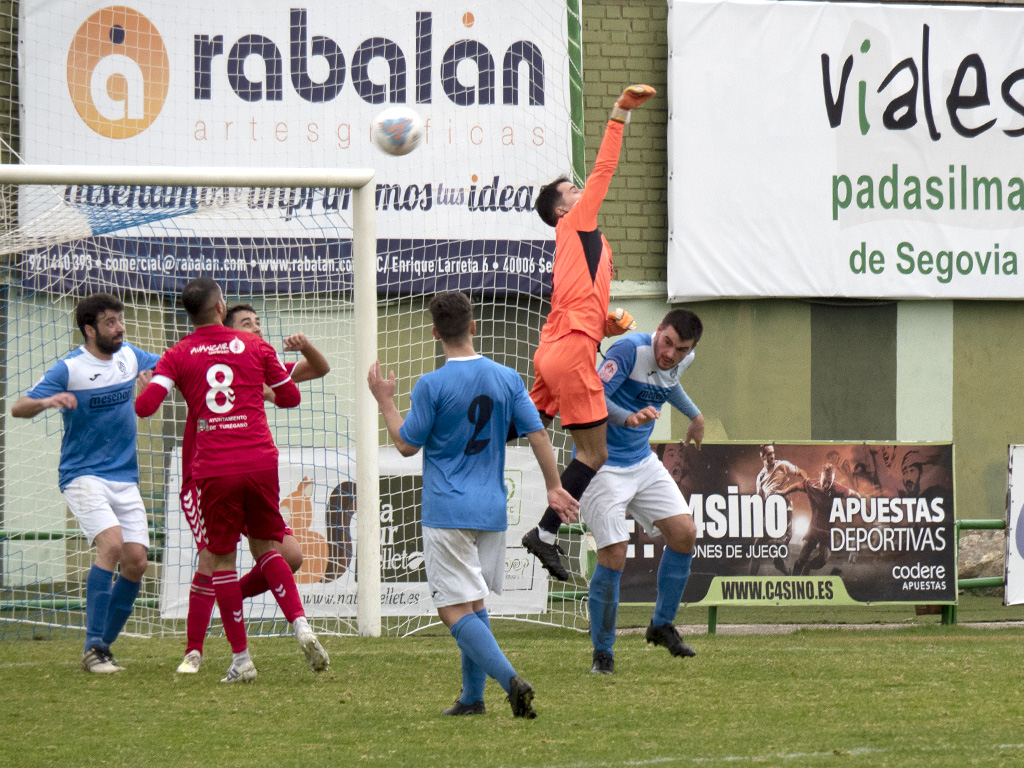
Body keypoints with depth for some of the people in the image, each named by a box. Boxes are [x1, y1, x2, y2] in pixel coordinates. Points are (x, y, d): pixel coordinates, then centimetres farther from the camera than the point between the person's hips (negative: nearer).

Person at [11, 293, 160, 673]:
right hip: (83, 476, -6)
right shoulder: (69, 369, -10)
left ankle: (104, 646, 11)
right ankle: (92, 649, -21)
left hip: (125, 479, 6)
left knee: (135, 561, -4)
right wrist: (47, 401, -33)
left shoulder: (129, 356, 7)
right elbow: (19, 408, -14)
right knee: (111, 543, -25)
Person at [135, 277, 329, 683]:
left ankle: (241, 658, 5)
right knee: (265, 547, 18)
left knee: (222, 559, 7)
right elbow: (290, 397, 17)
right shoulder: (254, 346, 7)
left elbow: (145, 405, -7)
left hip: (214, 470, -2)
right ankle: (301, 625, -1)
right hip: (260, 462, 2)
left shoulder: (179, 355, 4)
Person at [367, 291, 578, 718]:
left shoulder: (431, 386, -11)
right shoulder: (507, 379, 3)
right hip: (492, 510, 6)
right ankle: (472, 696, 19)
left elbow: (407, 444, -3)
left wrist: (385, 401, 11)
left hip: (447, 512, -6)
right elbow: (537, 433, 5)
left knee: (455, 610, -7)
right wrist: (554, 487, 15)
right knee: (474, 602, 19)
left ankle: (510, 678, -25)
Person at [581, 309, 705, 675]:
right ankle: (602, 652, 1)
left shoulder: (681, 360, 1)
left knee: (684, 533, 1)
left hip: (643, 462, 8)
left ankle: (662, 625, 19)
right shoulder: (630, 350, -23)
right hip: (601, 464, -8)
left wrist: (694, 415, 42)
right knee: (613, 555, -13)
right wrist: (628, 417, -48)